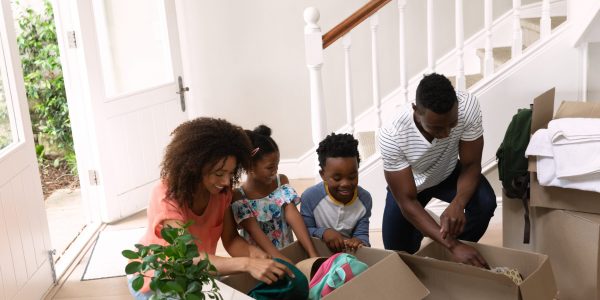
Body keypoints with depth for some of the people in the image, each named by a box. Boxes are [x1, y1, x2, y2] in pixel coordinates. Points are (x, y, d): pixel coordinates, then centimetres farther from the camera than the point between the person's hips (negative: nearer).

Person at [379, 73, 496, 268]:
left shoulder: (468, 106, -35)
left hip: (448, 174, 1)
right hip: (408, 185, -1)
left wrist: (457, 204, -44)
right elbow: (407, 202, -34)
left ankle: (460, 255, 1)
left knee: (485, 202, -27)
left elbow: (471, 165, -23)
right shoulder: (392, 137, -40)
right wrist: (452, 244, -43)